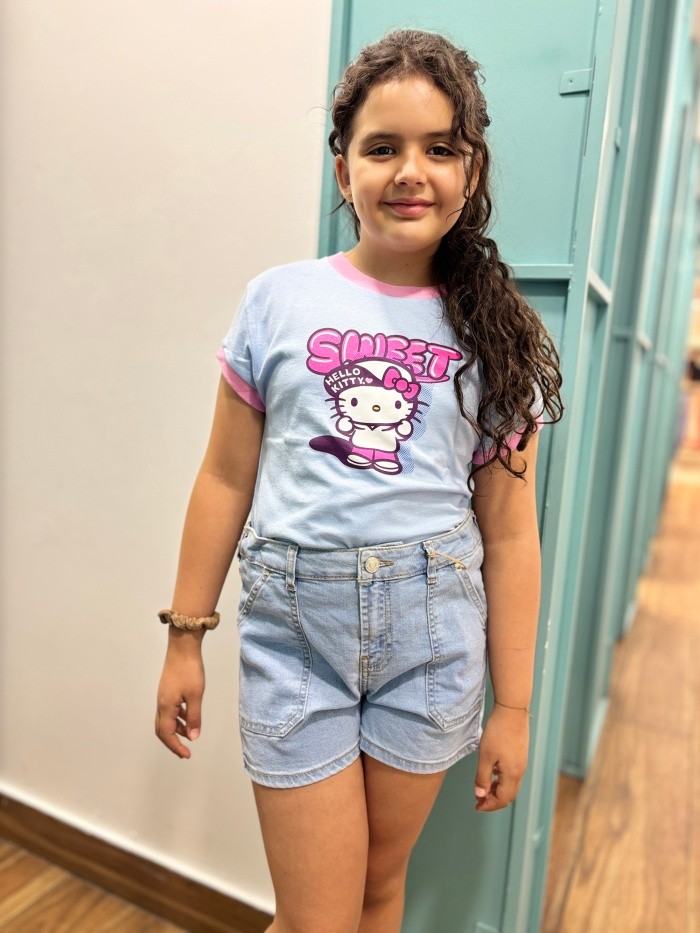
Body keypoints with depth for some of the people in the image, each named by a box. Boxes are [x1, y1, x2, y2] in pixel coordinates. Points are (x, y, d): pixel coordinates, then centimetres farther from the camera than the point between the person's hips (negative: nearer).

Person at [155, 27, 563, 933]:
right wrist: (186, 637, 5)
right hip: (295, 631, -1)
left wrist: (511, 708, 4)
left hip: (433, 640, 2)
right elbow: (225, 481, 2)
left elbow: (509, 534, 1)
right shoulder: (279, 300, -2)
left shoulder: (495, 334, 0)